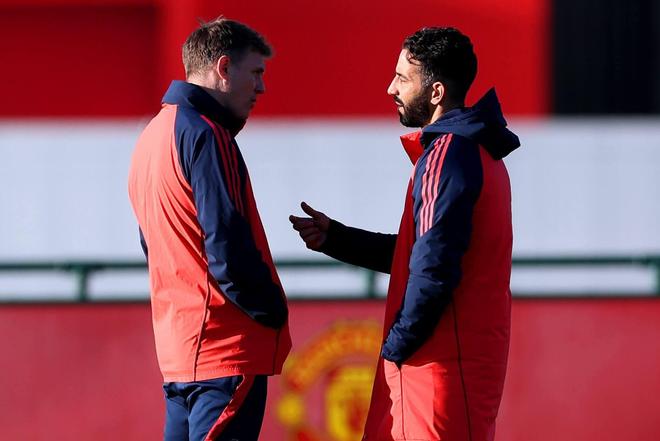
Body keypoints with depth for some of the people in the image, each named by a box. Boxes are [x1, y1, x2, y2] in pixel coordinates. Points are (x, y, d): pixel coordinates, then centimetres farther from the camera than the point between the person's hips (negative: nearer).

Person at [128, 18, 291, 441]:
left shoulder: (154, 136, 17)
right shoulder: (204, 136, -13)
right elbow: (228, 249, -20)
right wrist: (274, 311, -5)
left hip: (177, 348, 10)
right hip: (227, 350, -10)